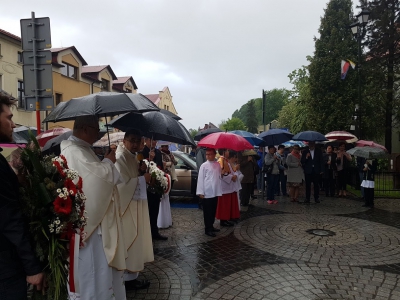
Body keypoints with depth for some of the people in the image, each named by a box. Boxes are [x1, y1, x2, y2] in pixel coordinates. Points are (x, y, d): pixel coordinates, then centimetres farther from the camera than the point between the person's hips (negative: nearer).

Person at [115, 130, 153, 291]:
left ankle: (130, 274, 29)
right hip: (126, 205, -10)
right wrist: (143, 178, -16)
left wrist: (141, 171, -2)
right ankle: (128, 277, 14)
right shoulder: (120, 157, -18)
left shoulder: (133, 157, 11)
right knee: (129, 241, 0)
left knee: (134, 240, 16)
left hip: (135, 203, 10)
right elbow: (123, 183, -25)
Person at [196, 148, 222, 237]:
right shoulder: (204, 165, -6)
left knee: (213, 211, 15)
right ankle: (207, 229, 11)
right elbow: (200, 179, -6)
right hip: (207, 192, -5)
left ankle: (211, 226, 29)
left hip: (216, 192, 5)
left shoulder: (218, 165, 8)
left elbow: (219, 177, 14)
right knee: (207, 211, 2)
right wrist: (201, 192, -10)